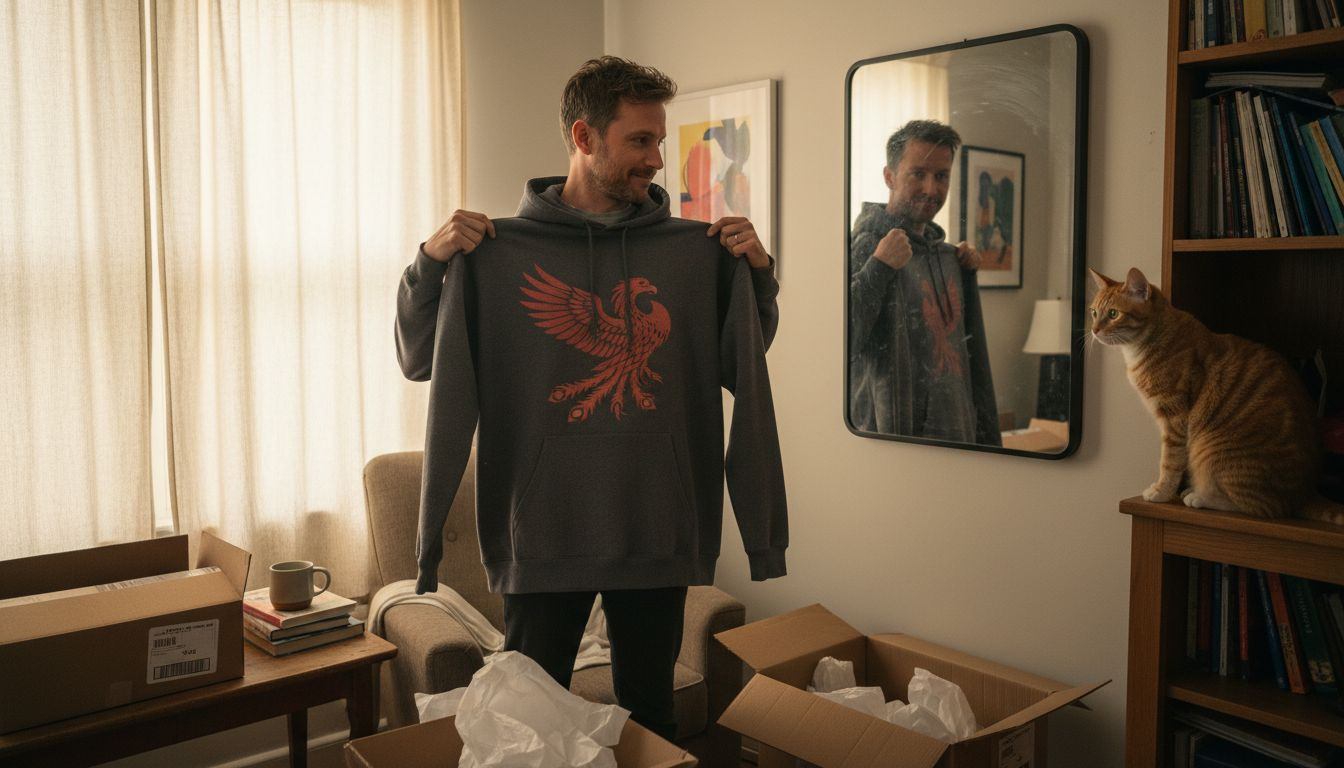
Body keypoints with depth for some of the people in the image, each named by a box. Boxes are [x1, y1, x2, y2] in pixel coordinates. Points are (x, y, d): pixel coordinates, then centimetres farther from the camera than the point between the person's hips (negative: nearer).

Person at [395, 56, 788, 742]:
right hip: (543, 532, -1)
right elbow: (420, 362, 2)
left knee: (650, 713, 18)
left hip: (660, 531, 2)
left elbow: (742, 369, 10)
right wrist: (431, 263, -14)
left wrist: (757, 272, -5)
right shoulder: (499, 250, -3)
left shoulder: (697, 250, 2)